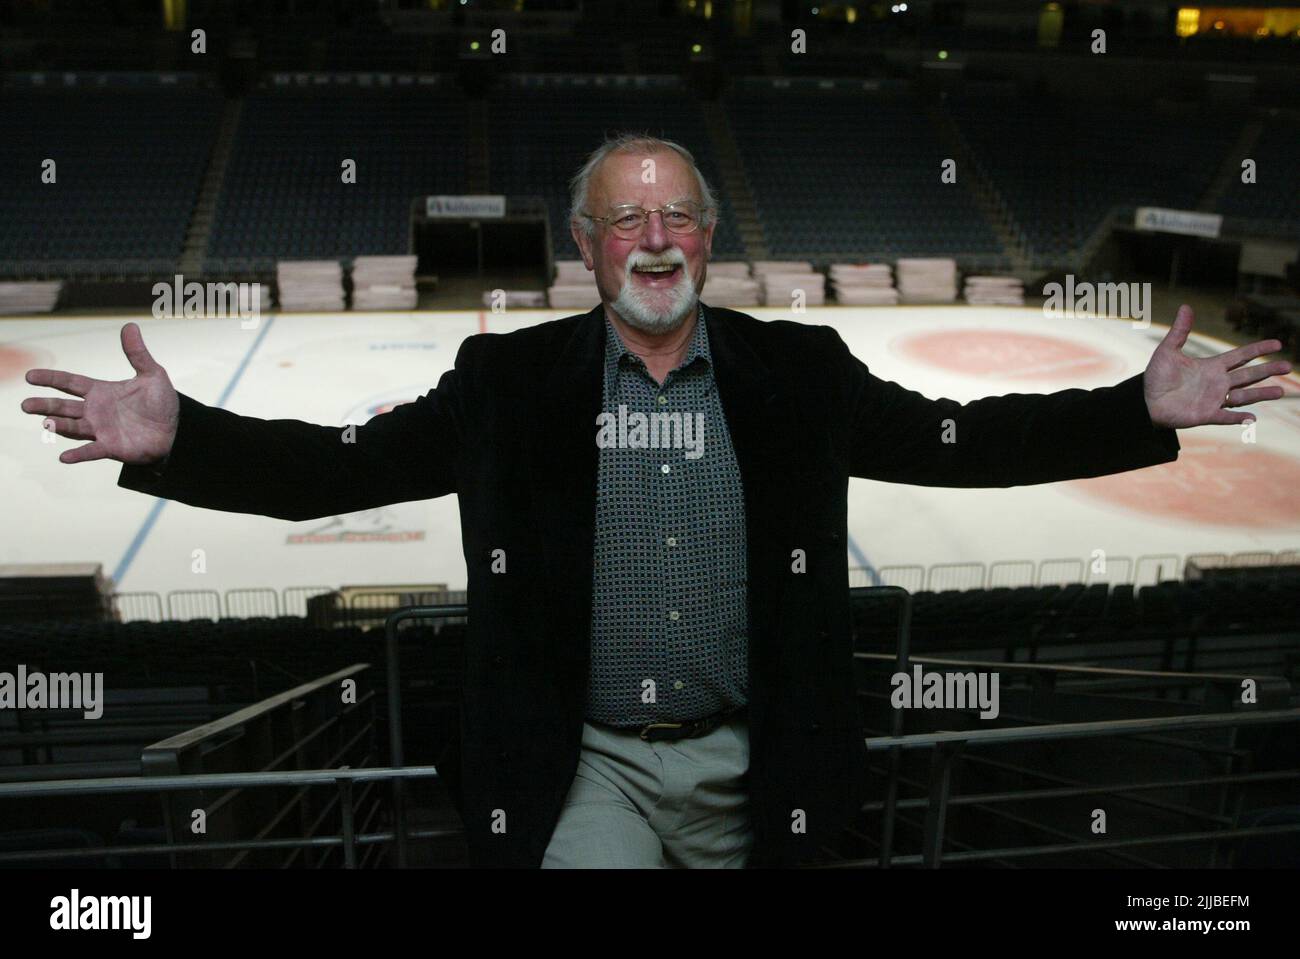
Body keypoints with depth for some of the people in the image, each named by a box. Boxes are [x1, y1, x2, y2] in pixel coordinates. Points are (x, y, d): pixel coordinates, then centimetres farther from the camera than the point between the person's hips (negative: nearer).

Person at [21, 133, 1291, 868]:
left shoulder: (799, 373, 0)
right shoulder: (511, 383, -3)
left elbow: (959, 441, -1)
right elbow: (338, 467, -8)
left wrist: (1143, 412, -12)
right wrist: (172, 441, -24)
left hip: (749, 768, 2)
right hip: (585, 766, -1)